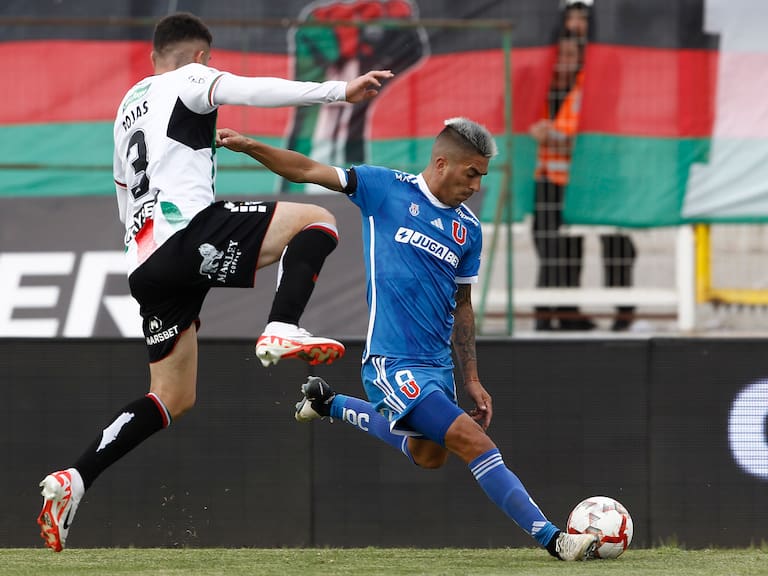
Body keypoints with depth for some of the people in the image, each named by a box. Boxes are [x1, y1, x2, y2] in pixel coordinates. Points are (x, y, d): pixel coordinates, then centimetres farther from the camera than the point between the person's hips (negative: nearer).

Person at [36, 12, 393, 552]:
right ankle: (282, 331, -29)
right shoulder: (189, 80, 8)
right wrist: (338, 91, -18)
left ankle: (72, 481, 2)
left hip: (144, 263, 8)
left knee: (174, 397, 12)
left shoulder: (129, 106, 33)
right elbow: (253, 90, -12)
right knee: (318, 221, -7)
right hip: (186, 231, -8)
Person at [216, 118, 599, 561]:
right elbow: (307, 171, -1)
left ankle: (331, 404, 38)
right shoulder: (386, 188, -5)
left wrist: (472, 380, 14)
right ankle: (551, 538, -19)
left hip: (438, 363, 7)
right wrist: (248, 145, -12)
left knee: (429, 455, 23)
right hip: (393, 362, -7)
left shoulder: (469, 229, 9)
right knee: (474, 441, -18)